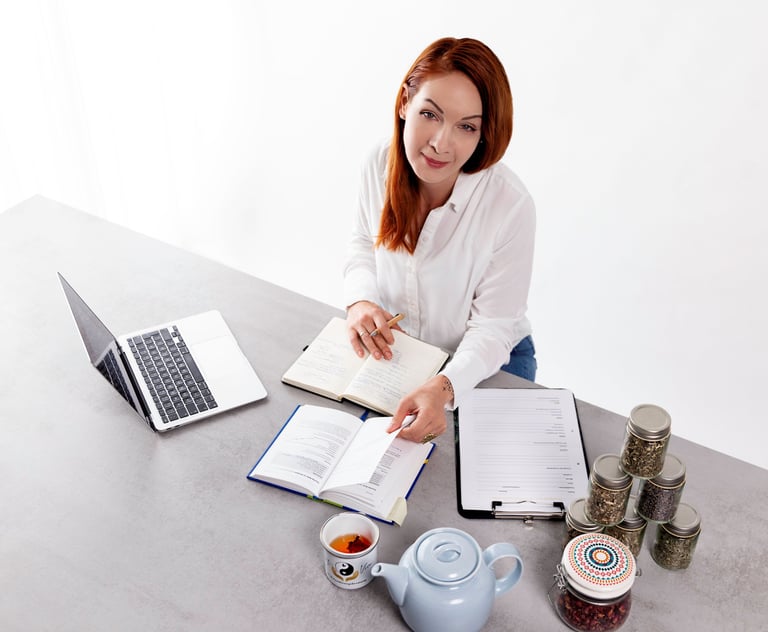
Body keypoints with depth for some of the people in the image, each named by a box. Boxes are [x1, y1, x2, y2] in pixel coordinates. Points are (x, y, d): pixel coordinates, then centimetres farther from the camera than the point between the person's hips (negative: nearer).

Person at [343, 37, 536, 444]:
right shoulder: (380, 164, -15)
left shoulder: (511, 207, -29)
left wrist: (442, 388, -39)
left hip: (487, 364, -3)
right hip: (391, 349, 4)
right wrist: (360, 300, -15)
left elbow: (492, 327, -21)